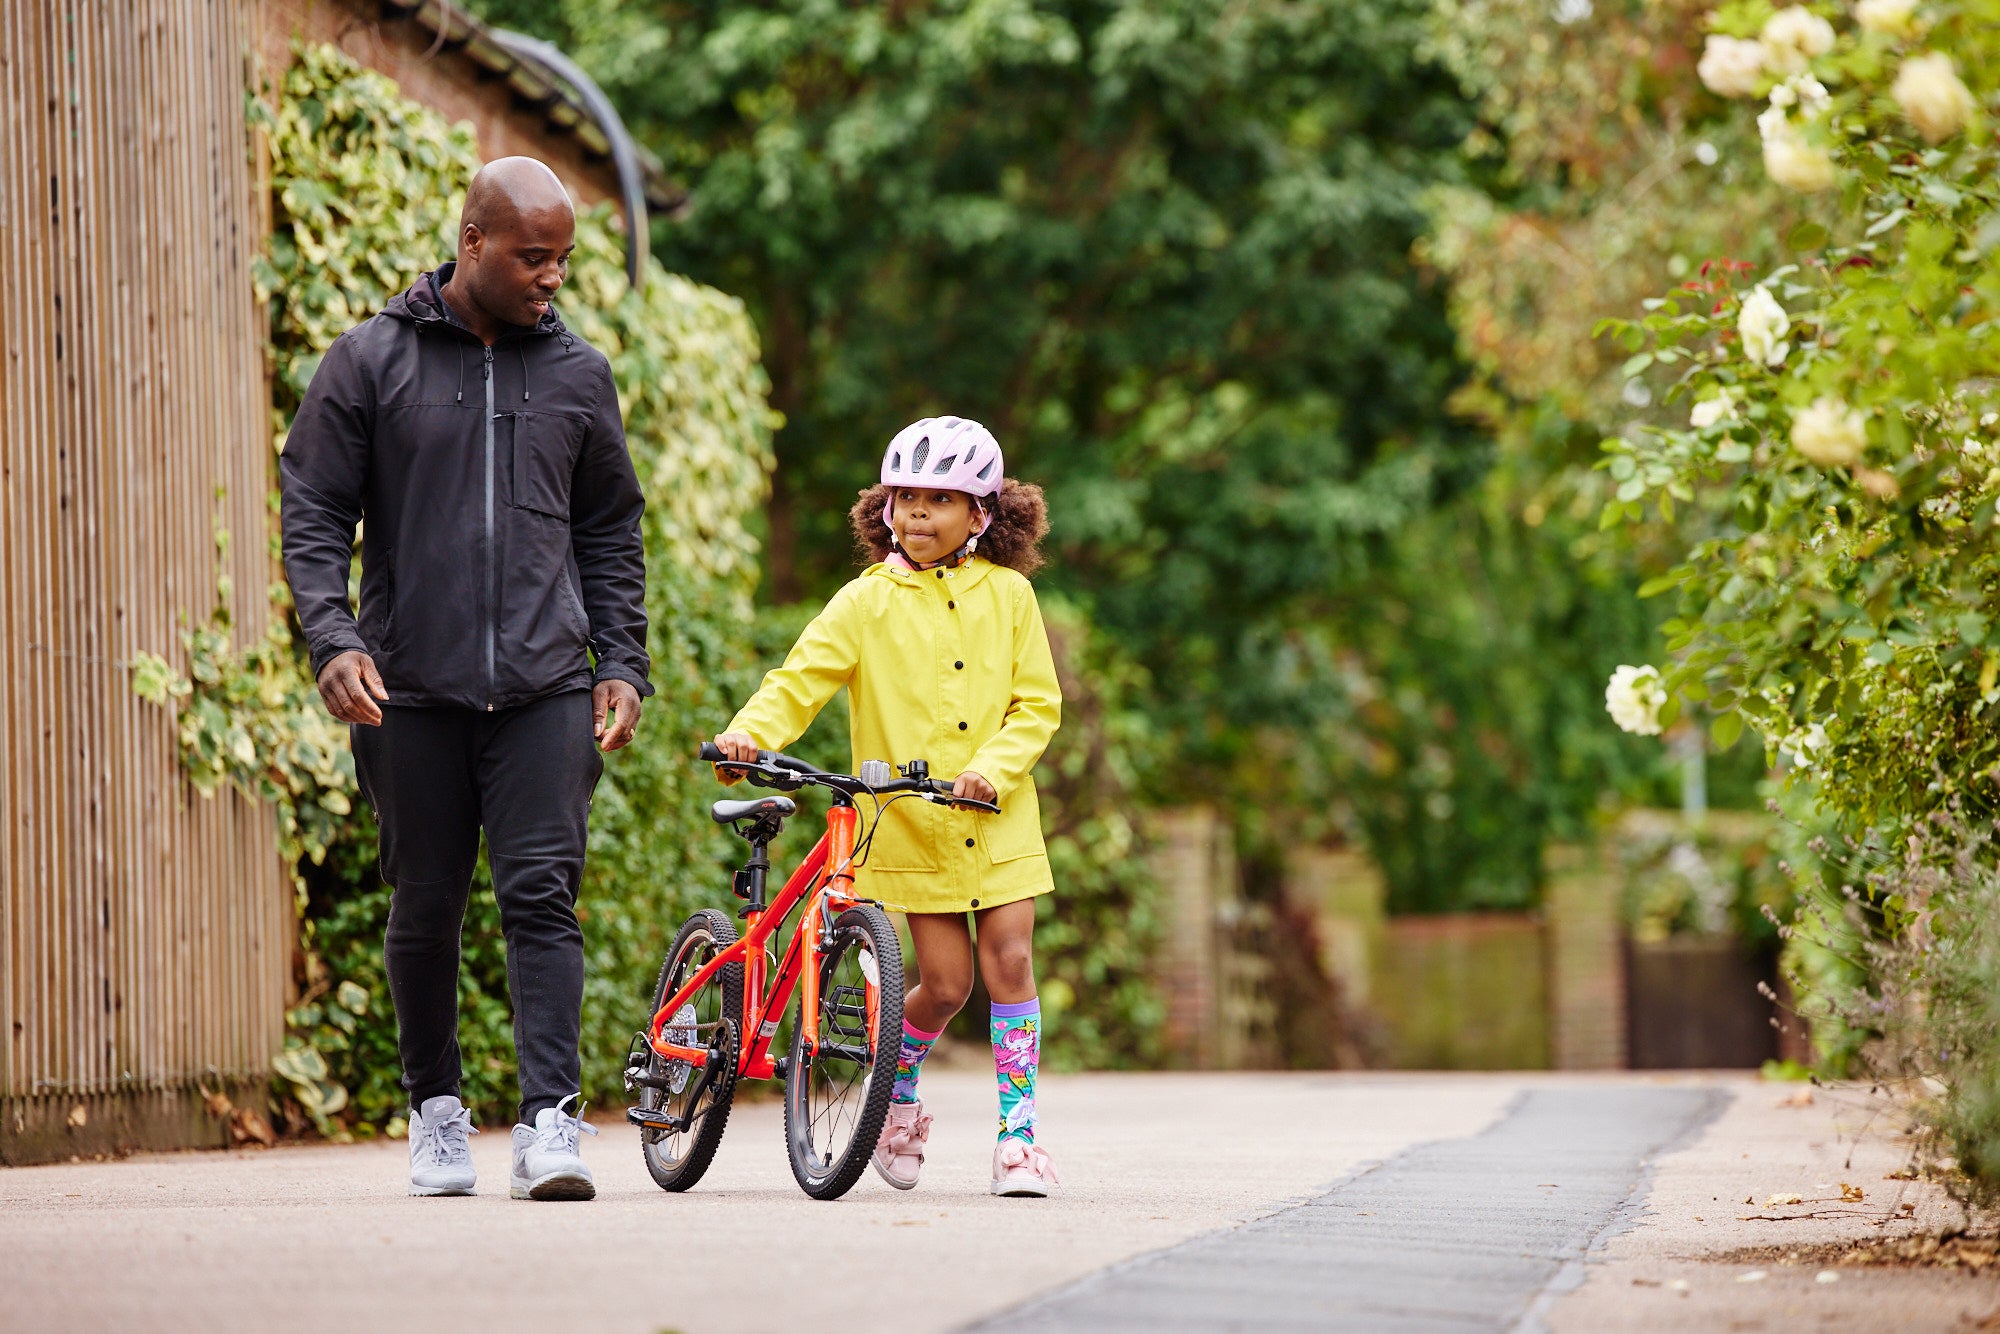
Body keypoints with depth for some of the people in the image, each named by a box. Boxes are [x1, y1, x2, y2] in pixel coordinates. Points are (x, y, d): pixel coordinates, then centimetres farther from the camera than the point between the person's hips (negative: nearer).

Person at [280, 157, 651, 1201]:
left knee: (542, 893, -10)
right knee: (426, 907, 7)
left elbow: (610, 531, 18)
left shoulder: (577, 374, 11)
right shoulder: (371, 362, 3)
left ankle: (550, 1118, -14)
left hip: (547, 692, 1)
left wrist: (622, 663, 10)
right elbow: (313, 513, 2)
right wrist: (333, 637, -12)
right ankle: (435, 1107, 23)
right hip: (412, 689, -1)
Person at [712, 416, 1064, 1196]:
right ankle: (896, 1089, 26)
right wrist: (751, 731, -24)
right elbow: (804, 677, -6)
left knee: (1009, 961, -7)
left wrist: (994, 768, -14)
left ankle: (1017, 1133, 1)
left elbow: (1037, 703, 3)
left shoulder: (1008, 595, 3)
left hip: (999, 818, 1)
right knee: (944, 981, -3)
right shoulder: (869, 600, 0)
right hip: (910, 823, -1)